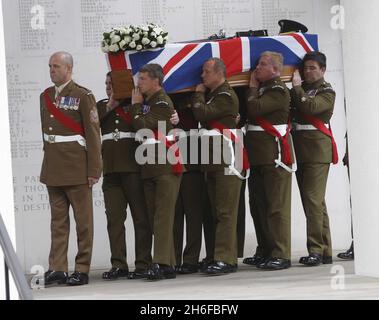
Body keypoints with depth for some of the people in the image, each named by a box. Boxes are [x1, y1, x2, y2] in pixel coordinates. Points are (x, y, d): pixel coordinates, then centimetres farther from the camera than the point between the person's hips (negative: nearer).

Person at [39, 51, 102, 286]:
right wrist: (49, 159, 10)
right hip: (53, 168, 6)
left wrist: (93, 170, -13)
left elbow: (93, 135, -9)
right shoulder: (46, 96, 12)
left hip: (77, 167, -6)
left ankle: (82, 270, 5)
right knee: (58, 220, 6)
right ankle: (57, 268, 6)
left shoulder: (83, 96, -6)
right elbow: (46, 130, 16)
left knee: (83, 221, 2)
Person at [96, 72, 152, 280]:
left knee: (141, 216, -2)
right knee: (114, 217, 0)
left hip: (134, 167, -3)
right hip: (111, 168, 4)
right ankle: (118, 265, 3)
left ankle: (143, 264, 1)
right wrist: (110, 107, -3)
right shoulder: (101, 106, 17)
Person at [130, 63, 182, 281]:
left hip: (166, 165, -9)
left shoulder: (163, 102, -9)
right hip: (149, 167, 9)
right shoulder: (147, 101, 18)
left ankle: (161, 263, -15)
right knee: (155, 216, 8)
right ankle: (168, 264, 11)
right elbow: (139, 130, 17)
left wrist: (137, 106, -4)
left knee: (163, 215, -12)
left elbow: (143, 127, -16)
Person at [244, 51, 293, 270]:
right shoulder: (261, 89, 18)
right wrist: (253, 88, 10)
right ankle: (265, 251, 23)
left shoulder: (278, 91, -10)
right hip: (258, 154, 10)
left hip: (274, 153, -10)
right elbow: (247, 112, 17)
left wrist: (253, 87, -6)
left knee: (277, 205, -8)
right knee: (258, 205, 14)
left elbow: (255, 108, -21)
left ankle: (281, 255, -6)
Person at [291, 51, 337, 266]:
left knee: (313, 200, -15)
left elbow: (311, 107, -19)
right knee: (313, 202, 8)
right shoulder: (300, 90, 19)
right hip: (299, 150, 7)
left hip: (317, 151, -7)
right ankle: (325, 252, 12)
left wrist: (297, 87, -10)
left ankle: (317, 250, -16)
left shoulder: (326, 92, -1)